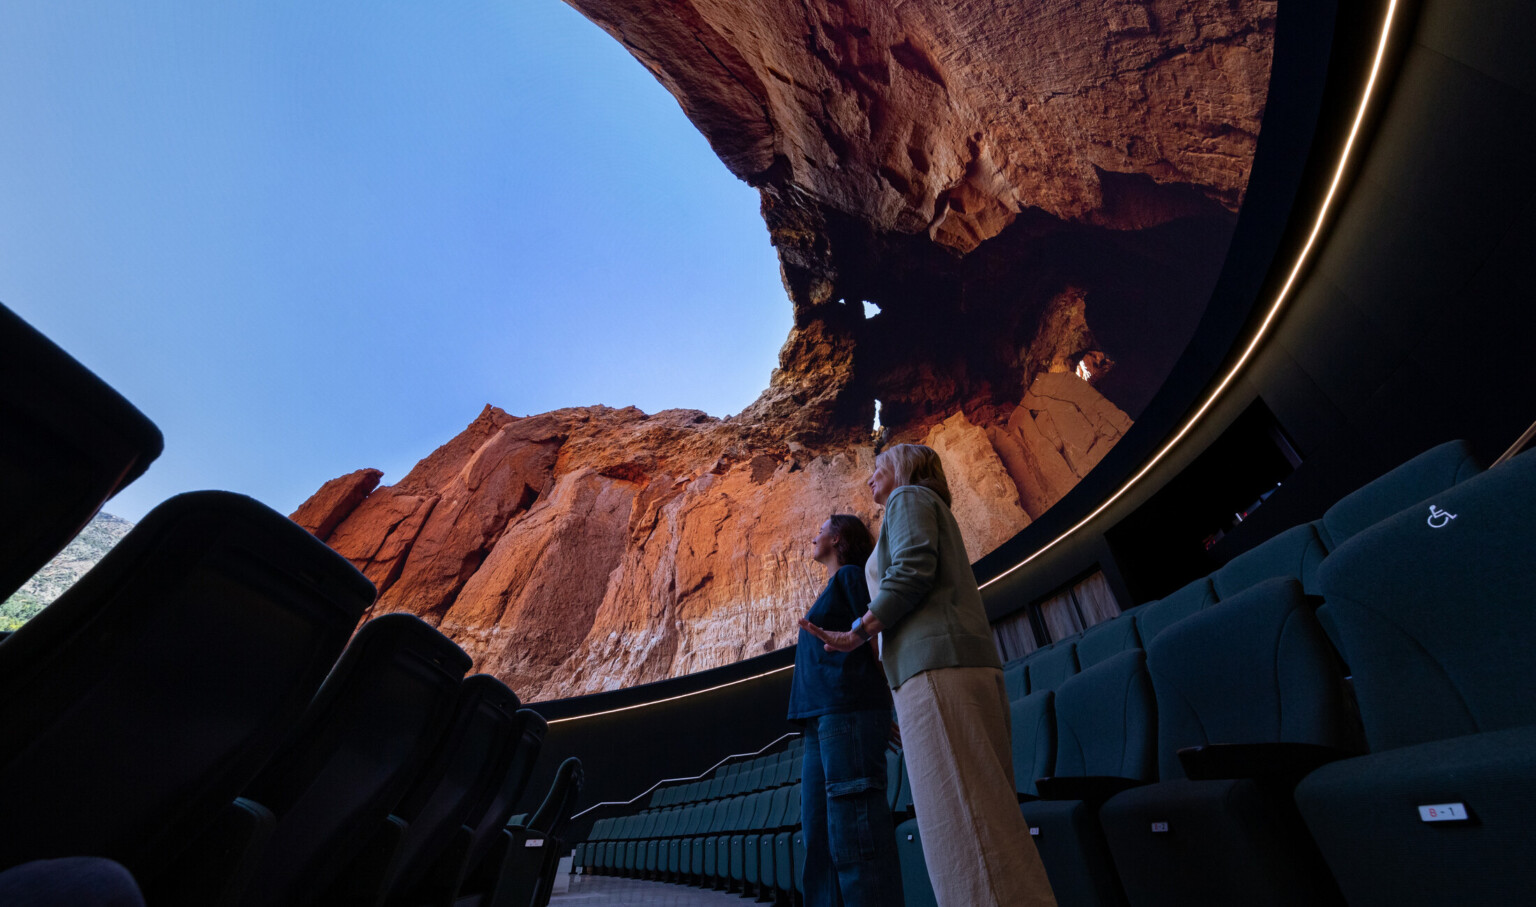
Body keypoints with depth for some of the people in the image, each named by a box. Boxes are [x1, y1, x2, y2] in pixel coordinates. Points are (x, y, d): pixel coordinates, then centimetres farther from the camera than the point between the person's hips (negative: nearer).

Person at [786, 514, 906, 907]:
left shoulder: (850, 575, 2)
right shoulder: (832, 589, 27)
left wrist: (886, 712, -6)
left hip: (848, 711, -9)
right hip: (822, 718, 9)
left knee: (853, 829, -11)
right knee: (819, 835, 8)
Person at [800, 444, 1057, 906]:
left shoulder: (909, 496, 5)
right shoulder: (937, 512, 31)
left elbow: (912, 568, -13)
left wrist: (858, 633, -8)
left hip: (934, 660, -10)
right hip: (971, 662, 10)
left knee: (961, 819, -12)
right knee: (984, 814, 9)